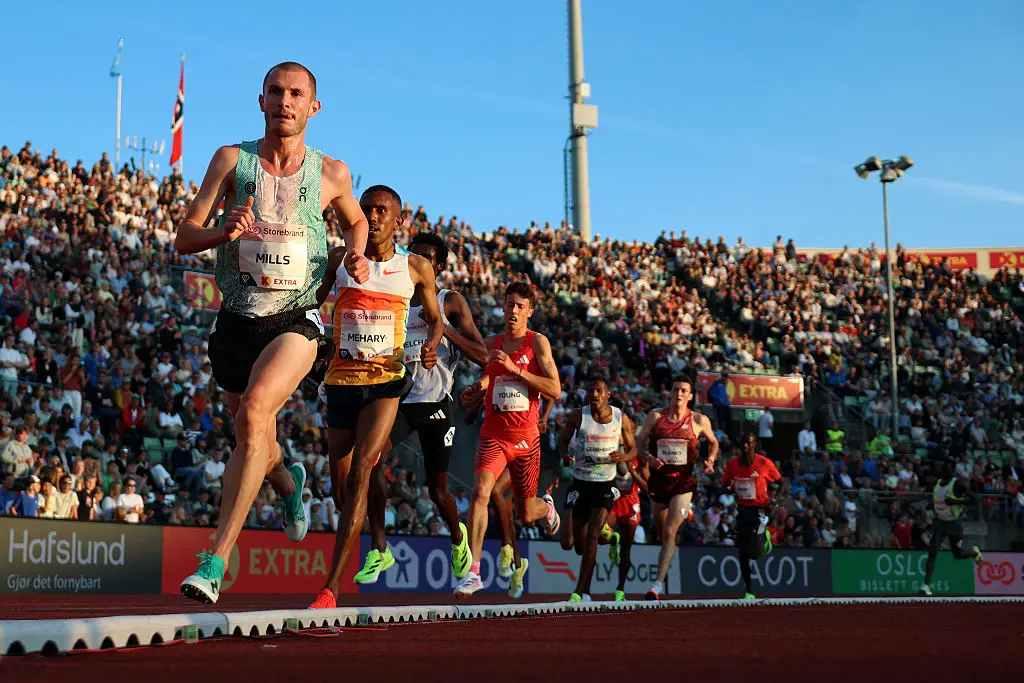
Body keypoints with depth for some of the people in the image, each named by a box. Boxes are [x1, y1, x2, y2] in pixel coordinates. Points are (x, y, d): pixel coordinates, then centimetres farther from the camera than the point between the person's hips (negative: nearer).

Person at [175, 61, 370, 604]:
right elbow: (184, 238, -2)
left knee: (254, 410, -28)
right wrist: (225, 231, -23)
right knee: (254, 440, 15)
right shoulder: (231, 160, 1)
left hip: (295, 321, -2)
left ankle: (216, 559, -29)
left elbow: (355, 220, 24)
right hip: (235, 321, 3)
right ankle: (289, 483, 55)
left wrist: (356, 255, 2)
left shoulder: (332, 173, 2)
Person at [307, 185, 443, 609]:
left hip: (387, 379, -2)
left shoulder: (416, 268, 5)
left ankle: (332, 587, -23)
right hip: (341, 378, 3)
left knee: (359, 470, -21)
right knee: (340, 485, 7)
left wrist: (431, 346, -3)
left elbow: (434, 318, 18)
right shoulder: (340, 259, 6)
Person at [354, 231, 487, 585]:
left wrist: (444, 329, -15)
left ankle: (458, 537, 39)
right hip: (398, 399, 3)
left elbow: (483, 357, -4)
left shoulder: (451, 302, 2)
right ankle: (378, 549, -21)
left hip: (435, 403, -3)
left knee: (437, 488, 5)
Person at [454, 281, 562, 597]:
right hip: (493, 435, 2)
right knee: (480, 492, -25)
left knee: (526, 514, 12)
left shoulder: (538, 342, -4)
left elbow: (555, 390, -13)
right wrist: (478, 387, 3)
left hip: (526, 438, -1)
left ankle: (547, 506, 51)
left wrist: (516, 370, -20)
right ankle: (473, 571, -23)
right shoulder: (491, 343, 7)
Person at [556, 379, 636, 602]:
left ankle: (581, 591, -13)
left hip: (606, 485, -1)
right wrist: (565, 455, -18)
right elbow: (563, 440, 5)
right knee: (579, 546, 5)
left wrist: (623, 457, -16)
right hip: (580, 483, 1)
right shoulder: (577, 416, -6)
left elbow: (633, 449, 7)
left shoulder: (621, 418, -3)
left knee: (592, 535, -18)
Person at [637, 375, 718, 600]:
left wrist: (711, 460, -2)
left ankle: (658, 583, -18)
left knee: (669, 532, -15)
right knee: (662, 535, 14)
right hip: (659, 478, 3)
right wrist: (648, 458, -15)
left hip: (683, 481, -3)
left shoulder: (699, 420, 1)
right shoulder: (655, 417, 2)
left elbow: (713, 442, 17)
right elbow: (639, 443, 5)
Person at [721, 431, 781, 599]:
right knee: (743, 554, 3)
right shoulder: (732, 464, -1)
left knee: (754, 552, -16)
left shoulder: (764, 463, -10)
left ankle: (765, 537, 21)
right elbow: (725, 485, 11)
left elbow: (781, 482, 2)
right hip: (743, 510, 4)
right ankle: (749, 591, 16)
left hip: (760, 510, -4)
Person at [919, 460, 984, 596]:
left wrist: (956, 501, -27)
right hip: (939, 522, 4)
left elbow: (974, 499, -18)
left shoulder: (958, 483, -15)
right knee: (932, 552, -12)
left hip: (954, 523, -4)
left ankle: (974, 551, 45)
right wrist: (933, 506, 8)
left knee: (958, 554, 10)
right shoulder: (938, 482, 4)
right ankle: (927, 585, -17)